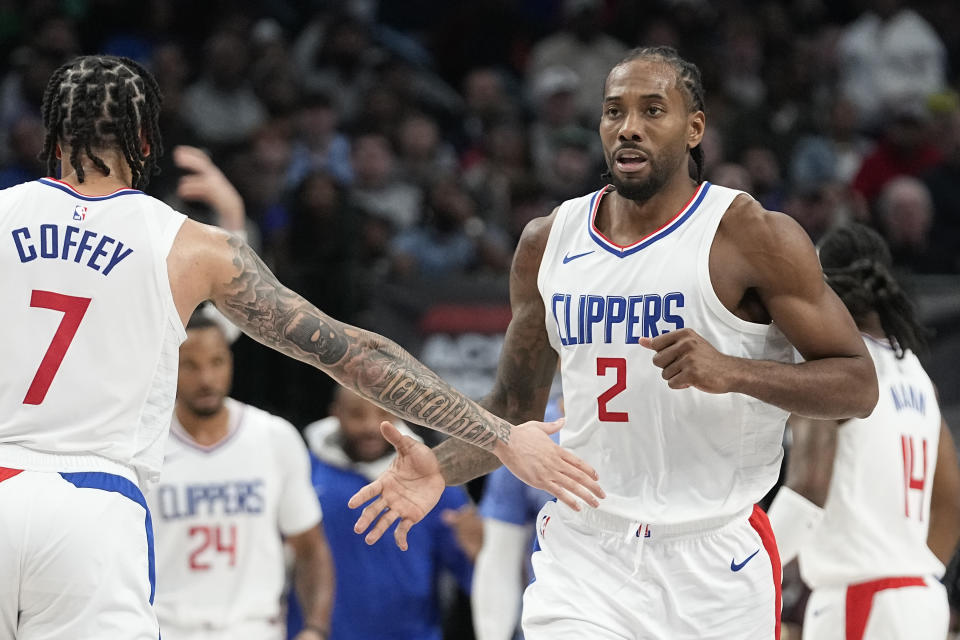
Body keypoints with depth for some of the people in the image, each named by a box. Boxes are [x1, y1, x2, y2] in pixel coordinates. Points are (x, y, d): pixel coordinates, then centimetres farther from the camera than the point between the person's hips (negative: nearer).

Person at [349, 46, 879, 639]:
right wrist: (441, 468, -3)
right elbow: (514, 408, 17)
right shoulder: (549, 242, 8)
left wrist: (731, 371, -23)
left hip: (716, 564, -3)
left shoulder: (752, 237, -7)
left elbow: (858, 385, -8)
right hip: (583, 558, 3)